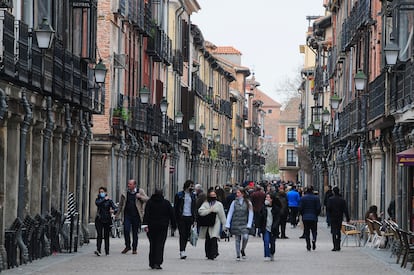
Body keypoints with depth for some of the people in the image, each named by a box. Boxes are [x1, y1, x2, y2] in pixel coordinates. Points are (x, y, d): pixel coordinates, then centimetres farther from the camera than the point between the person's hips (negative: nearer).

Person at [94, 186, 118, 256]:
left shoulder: (109, 200, 4)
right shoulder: (98, 199, 9)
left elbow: (116, 208, -6)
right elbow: (97, 203, -15)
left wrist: (113, 210, -27)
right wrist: (104, 199, -11)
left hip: (107, 219, 0)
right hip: (99, 219, 0)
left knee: (106, 236, 4)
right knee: (99, 235, -12)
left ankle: (107, 251, 10)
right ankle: (98, 250, -22)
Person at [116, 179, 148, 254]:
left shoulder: (140, 191, 5)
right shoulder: (125, 193, 9)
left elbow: (147, 199, 0)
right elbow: (121, 204, 18)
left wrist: (140, 196, -16)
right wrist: (118, 214, 17)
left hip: (136, 215, -1)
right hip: (127, 215, 1)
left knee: (135, 232, 5)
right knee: (126, 230, -12)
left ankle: (134, 248, 15)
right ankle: (127, 246, 5)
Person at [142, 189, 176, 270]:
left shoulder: (149, 202, 2)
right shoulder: (166, 203, 3)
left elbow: (146, 214, -8)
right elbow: (172, 214, 4)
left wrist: (145, 224, -13)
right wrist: (173, 225, 12)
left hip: (151, 226, 1)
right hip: (163, 227, -1)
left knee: (152, 244, 11)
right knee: (160, 245, -2)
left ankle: (152, 263, 13)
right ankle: (157, 263, -14)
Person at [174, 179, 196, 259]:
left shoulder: (193, 195, 12)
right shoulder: (179, 195, -1)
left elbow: (194, 208, 15)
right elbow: (175, 207, 0)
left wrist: (194, 219, 8)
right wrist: (176, 219, -6)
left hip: (189, 217, 4)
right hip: (181, 217, -4)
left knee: (187, 235, 5)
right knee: (182, 234, -12)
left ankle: (183, 251, 16)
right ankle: (182, 252, -18)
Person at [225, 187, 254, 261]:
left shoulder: (248, 203, -1)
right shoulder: (234, 202, 3)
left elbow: (250, 214, 0)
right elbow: (230, 214, 3)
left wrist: (249, 225, -9)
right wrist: (227, 224, -4)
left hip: (244, 224, -2)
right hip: (235, 223, 2)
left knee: (245, 237, -20)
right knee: (237, 239, 4)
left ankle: (242, 250, 7)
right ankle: (238, 255, 14)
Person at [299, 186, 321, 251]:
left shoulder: (303, 198, -3)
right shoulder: (316, 198, -4)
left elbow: (300, 208, -4)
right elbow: (318, 208, -5)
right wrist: (316, 214, 11)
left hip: (305, 217, 0)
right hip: (314, 217, 0)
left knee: (306, 232, 7)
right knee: (314, 230, 12)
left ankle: (308, 246, 2)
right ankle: (314, 239, -18)